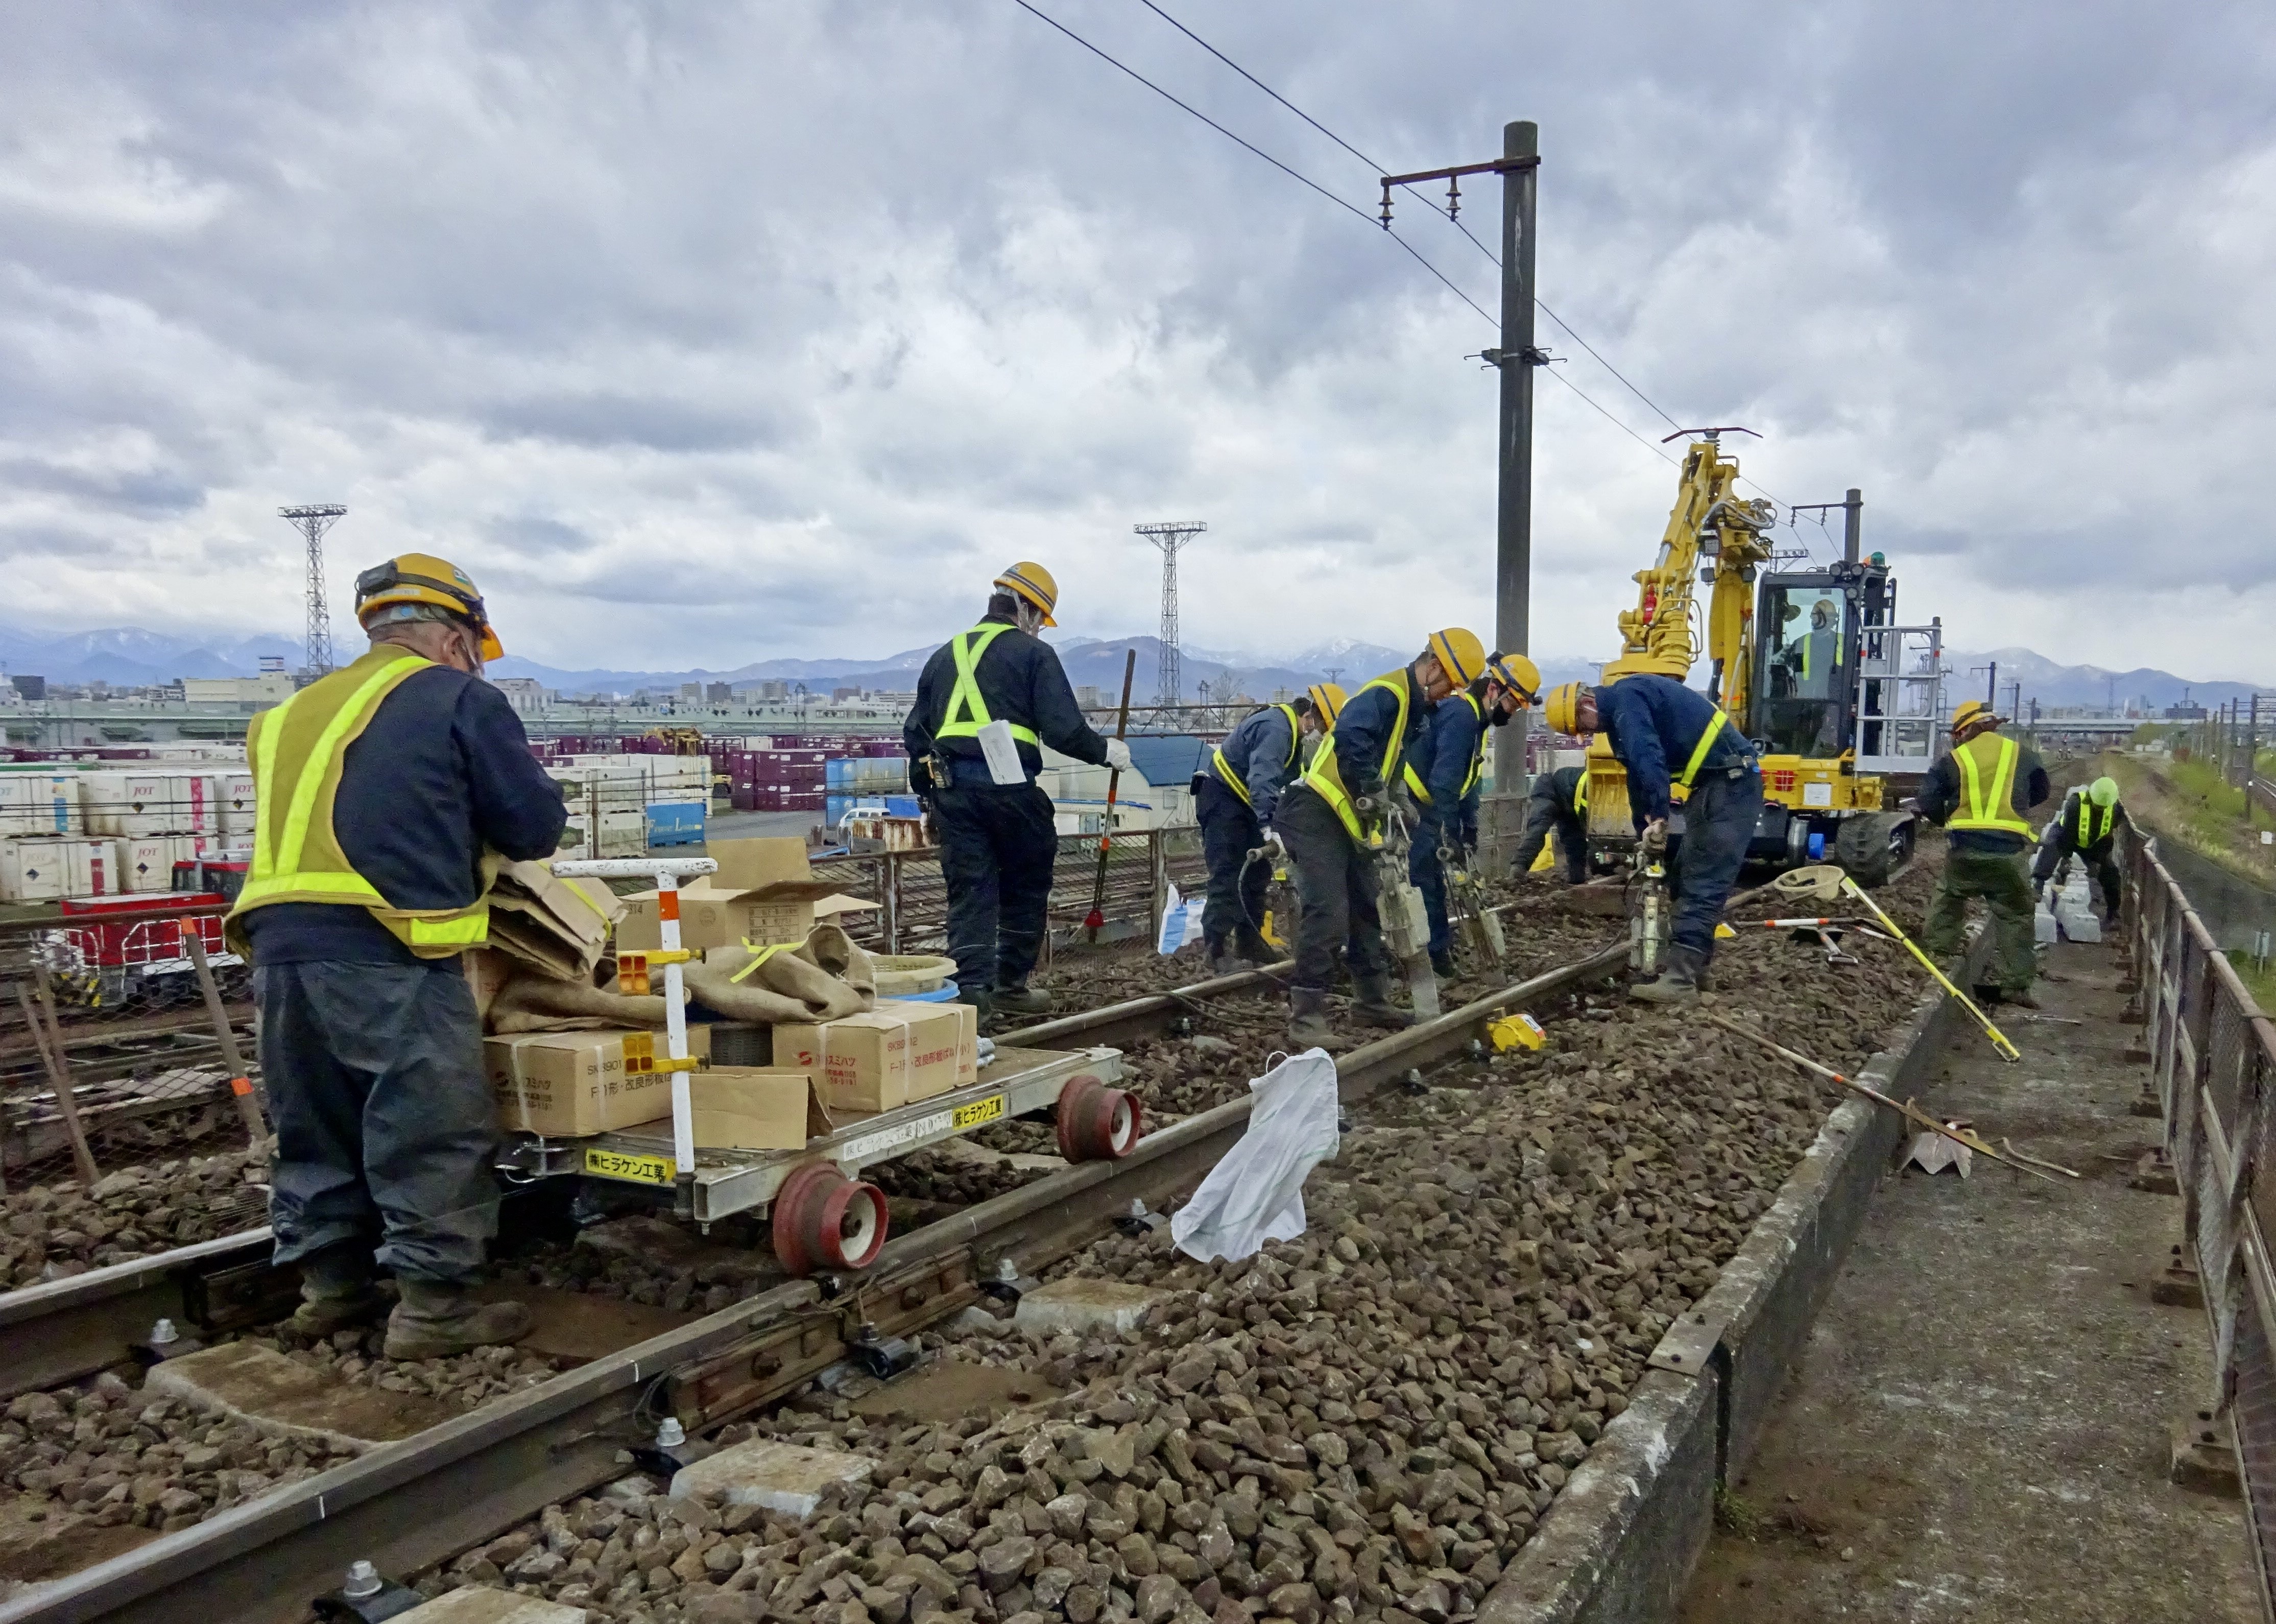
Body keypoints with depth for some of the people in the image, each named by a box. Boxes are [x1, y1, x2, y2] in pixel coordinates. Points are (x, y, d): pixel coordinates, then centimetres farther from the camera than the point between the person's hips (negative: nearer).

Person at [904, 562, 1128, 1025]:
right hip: (1008, 786, -5)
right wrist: (1105, 750, 9)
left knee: (970, 891, 5)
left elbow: (915, 733, 19)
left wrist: (929, 795, 26)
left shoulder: (945, 655, 20)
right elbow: (1063, 729, -8)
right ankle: (1011, 984, 19)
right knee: (1024, 887, 13)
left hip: (950, 787, 5)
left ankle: (972, 992, -3)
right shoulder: (1033, 653, 2)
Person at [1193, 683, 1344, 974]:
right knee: (1229, 877, -14)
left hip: (1241, 801, 11)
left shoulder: (1289, 730, 11)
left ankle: (1249, 943, 19)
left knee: (1256, 871, 12)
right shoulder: (1275, 728, -23)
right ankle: (1218, 952, -13)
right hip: (1221, 797, -11)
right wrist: (1270, 826, -44)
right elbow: (1262, 781, -36)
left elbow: (1291, 781, 17)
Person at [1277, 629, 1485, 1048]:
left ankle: (1375, 1001, 30)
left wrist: (1394, 802, 7)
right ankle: (1305, 1018, -12)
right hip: (1316, 815, -11)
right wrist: (1373, 787, -31)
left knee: (1365, 911, 17)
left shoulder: (1414, 710, 17)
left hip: (1349, 822, 11)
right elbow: (1349, 738, -34)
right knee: (1328, 914, -16)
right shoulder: (1387, 694, -16)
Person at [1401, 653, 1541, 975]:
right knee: (1427, 887, -7)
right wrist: (1448, 834, -26)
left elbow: (1467, 779, 19)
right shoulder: (1461, 714, -20)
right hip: (1412, 811, -10)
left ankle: (1438, 953, 20)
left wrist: (1470, 828, 15)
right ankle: (1437, 955, -3)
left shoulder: (1474, 718, 13)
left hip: (1424, 811, 10)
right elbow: (1444, 780, -27)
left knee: (1432, 886, 13)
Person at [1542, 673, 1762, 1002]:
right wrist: (1643, 837, 25)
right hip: (1714, 784, 10)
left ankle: (1680, 980, -17)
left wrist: (1658, 819, -28)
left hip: (1731, 783, -10)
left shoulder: (1626, 697, -14)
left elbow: (1648, 759, -29)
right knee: (1685, 879, 13)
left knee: (1702, 885, -14)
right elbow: (1638, 778, 25)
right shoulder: (1620, 715, 18)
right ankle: (1692, 961, 18)